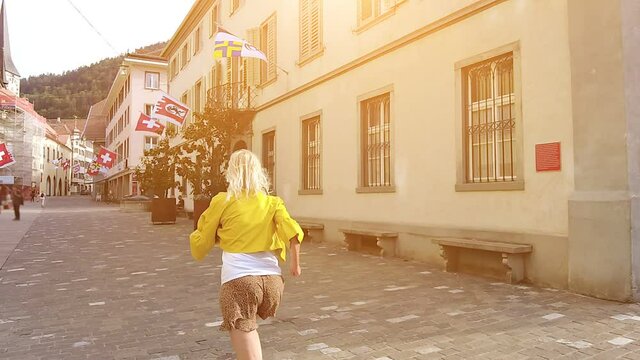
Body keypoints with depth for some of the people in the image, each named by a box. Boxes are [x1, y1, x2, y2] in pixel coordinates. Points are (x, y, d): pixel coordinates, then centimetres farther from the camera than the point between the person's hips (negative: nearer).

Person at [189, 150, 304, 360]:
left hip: (239, 280, -4)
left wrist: (196, 236, 33)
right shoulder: (273, 202, 10)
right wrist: (295, 262, 3)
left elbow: (202, 243, 12)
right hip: (272, 280, 4)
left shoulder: (222, 201, 4)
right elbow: (293, 231, -7)